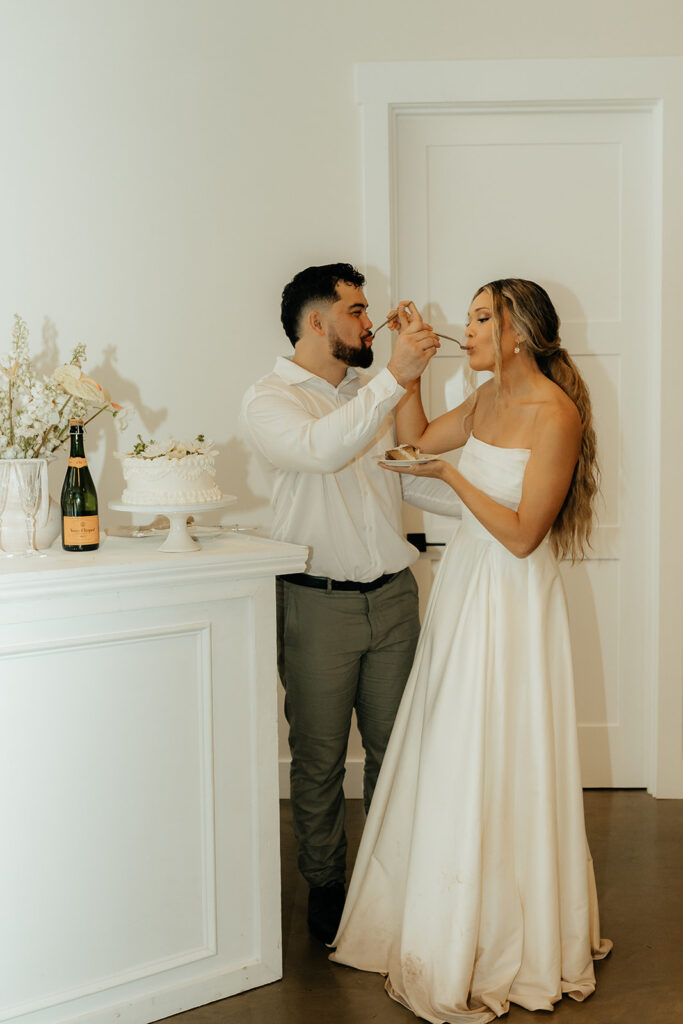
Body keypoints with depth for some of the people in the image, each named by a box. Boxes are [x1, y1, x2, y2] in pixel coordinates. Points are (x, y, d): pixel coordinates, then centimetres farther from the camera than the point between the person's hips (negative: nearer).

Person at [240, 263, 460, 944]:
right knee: (319, 756, 7)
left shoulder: (371, 394, 13)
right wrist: (393, 380, -32)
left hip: (392, 595, 5)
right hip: (318, 603, -5)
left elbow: (412, 475, 20)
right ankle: (325, 883, 25)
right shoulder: (270, 400, -7)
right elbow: (321, 449, -28)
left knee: (393, 747, 13)